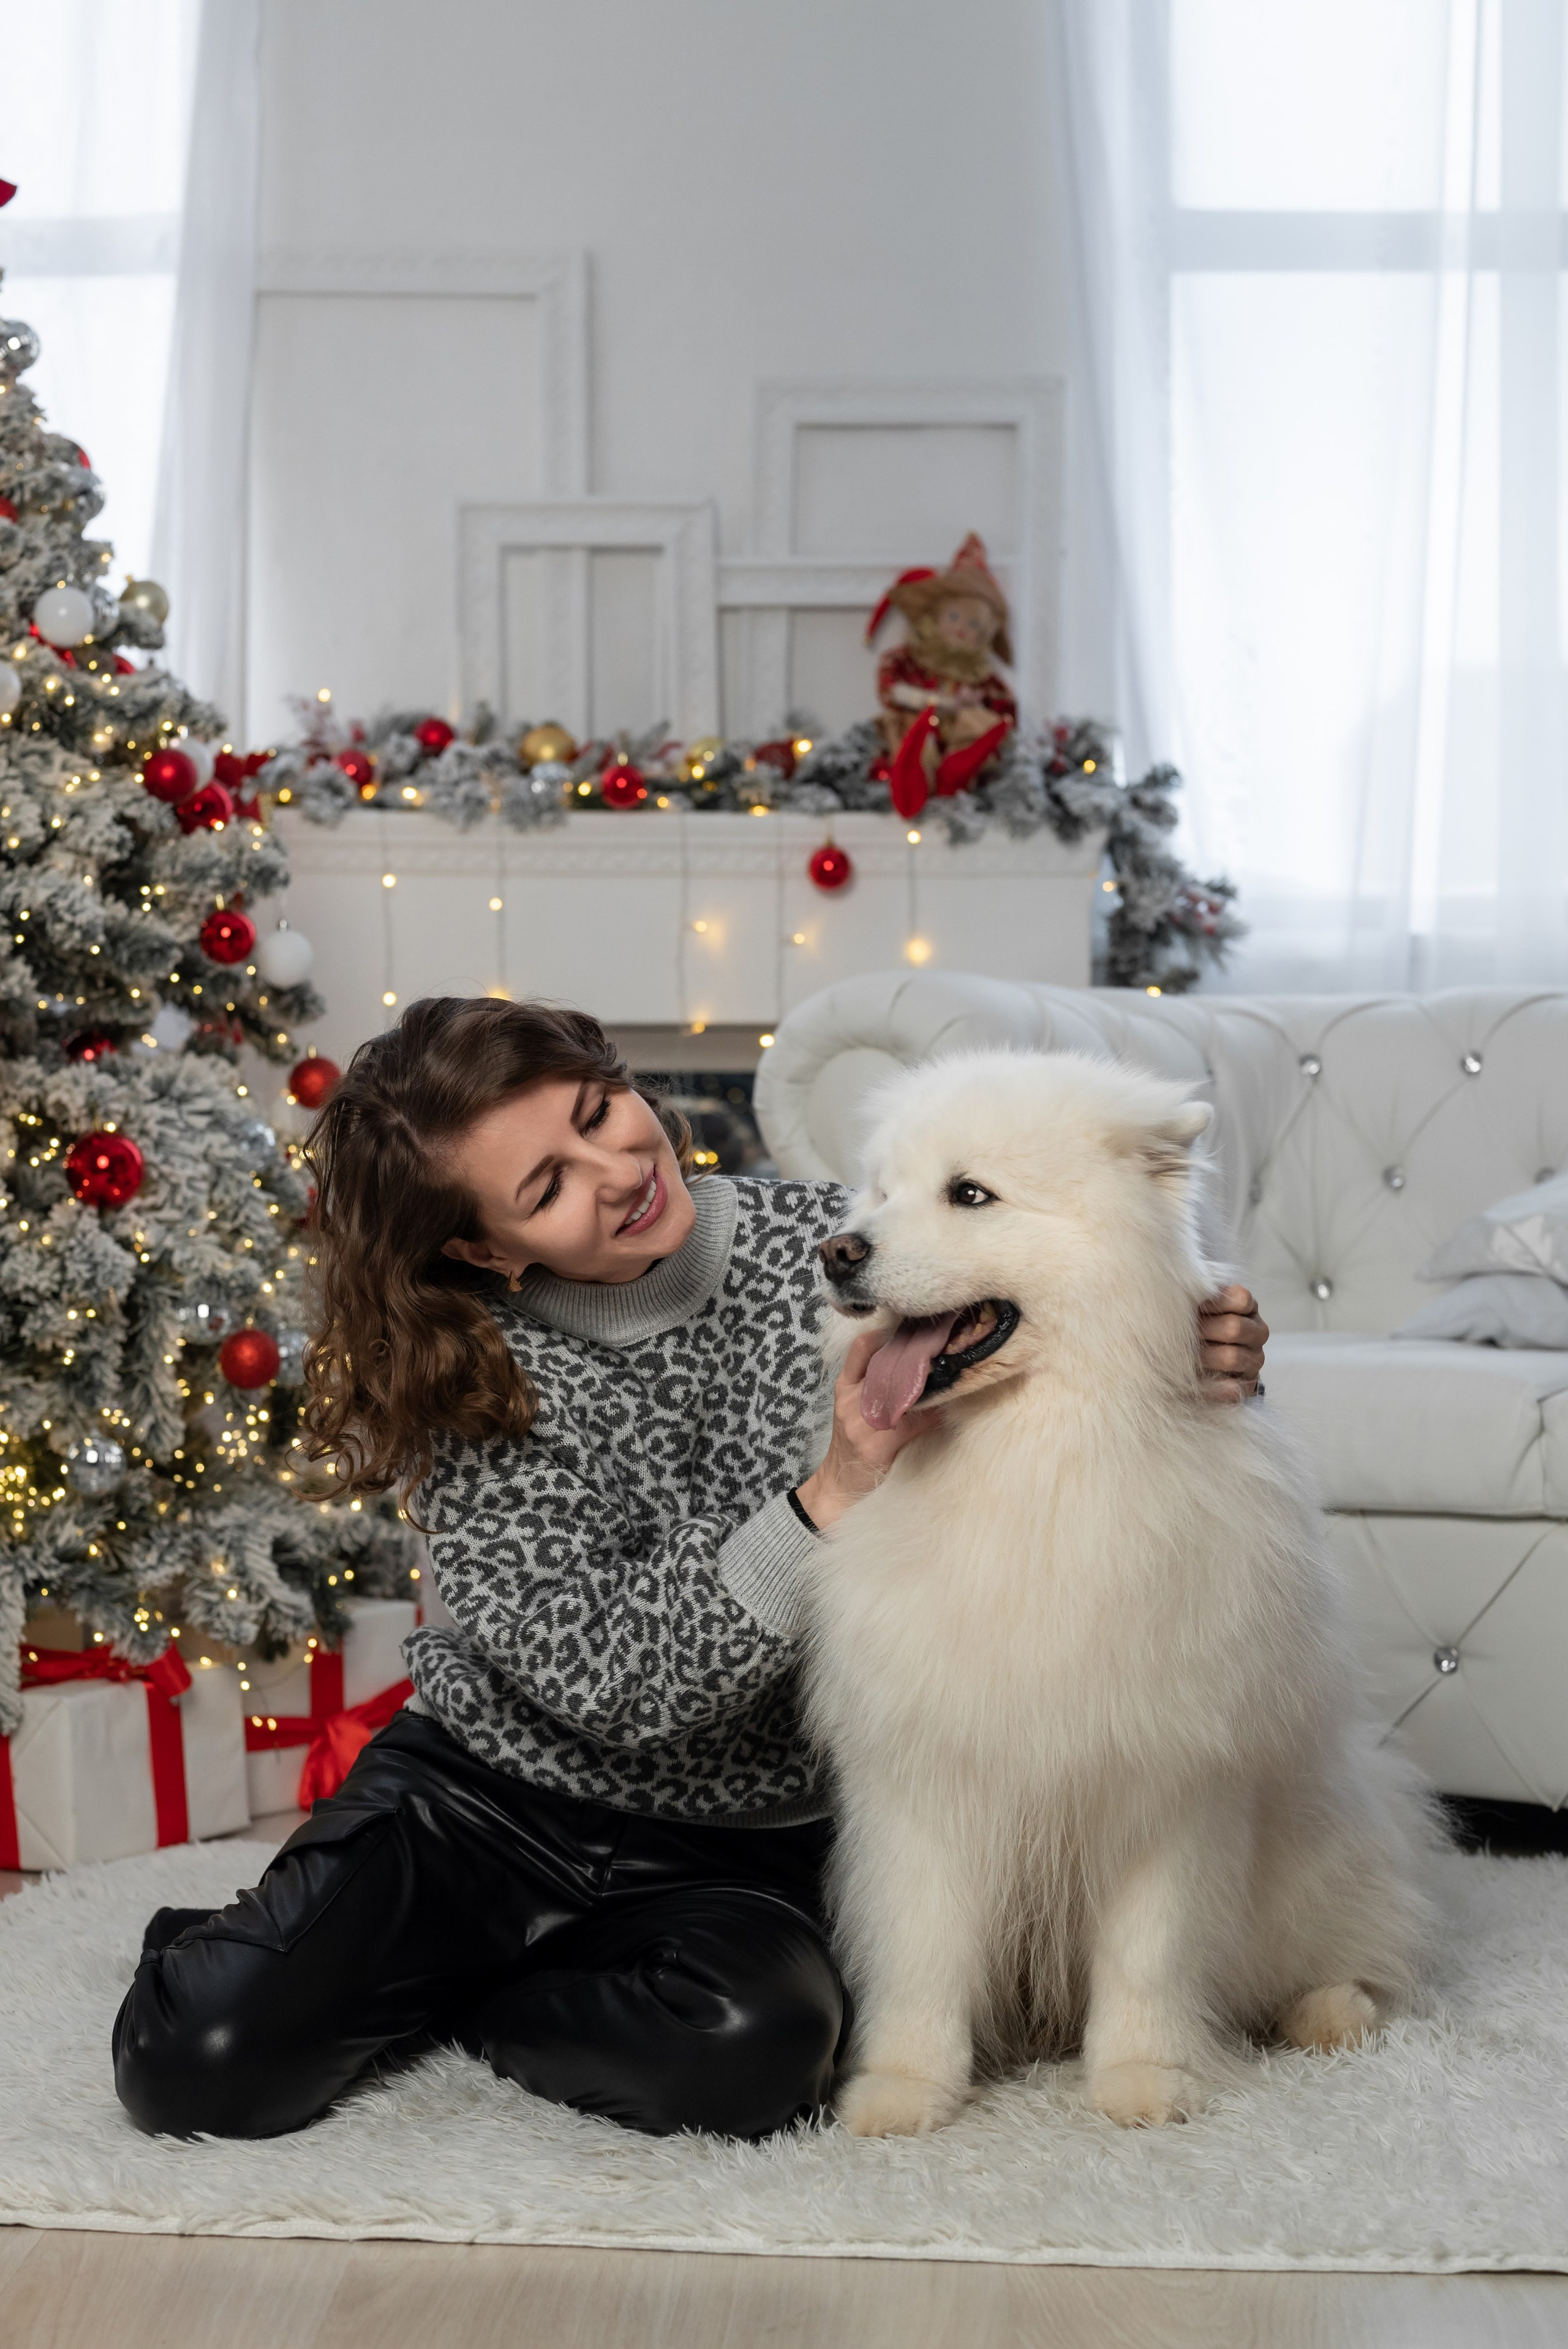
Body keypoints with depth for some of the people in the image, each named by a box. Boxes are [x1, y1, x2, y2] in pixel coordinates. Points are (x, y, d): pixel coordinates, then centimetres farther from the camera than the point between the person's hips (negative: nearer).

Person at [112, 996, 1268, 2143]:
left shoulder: (834, 1248, -8)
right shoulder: (472, 1385, -13)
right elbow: (615, 1686, -21)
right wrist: (830, 1497, -31)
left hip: (733, 1851, 2)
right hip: (480, 1793, -1)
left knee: (754, 2050, -32)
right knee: (199, 2061, -20)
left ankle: (463, 1999, 0)